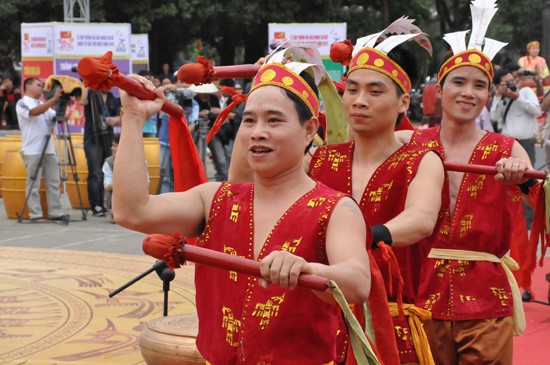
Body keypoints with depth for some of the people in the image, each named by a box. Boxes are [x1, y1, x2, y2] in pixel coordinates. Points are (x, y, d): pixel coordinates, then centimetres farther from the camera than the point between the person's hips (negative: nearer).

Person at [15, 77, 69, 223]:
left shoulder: (43, 104, 20)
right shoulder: (22, 103, -2)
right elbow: (35, 112, -21)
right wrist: (54, 99, -26)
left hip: (49, 149, 7)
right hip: (32, 151, -7)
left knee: (53, 182, 5)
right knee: (33, 184, -4)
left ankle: (56, 212, 8)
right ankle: (35, 214, -2)